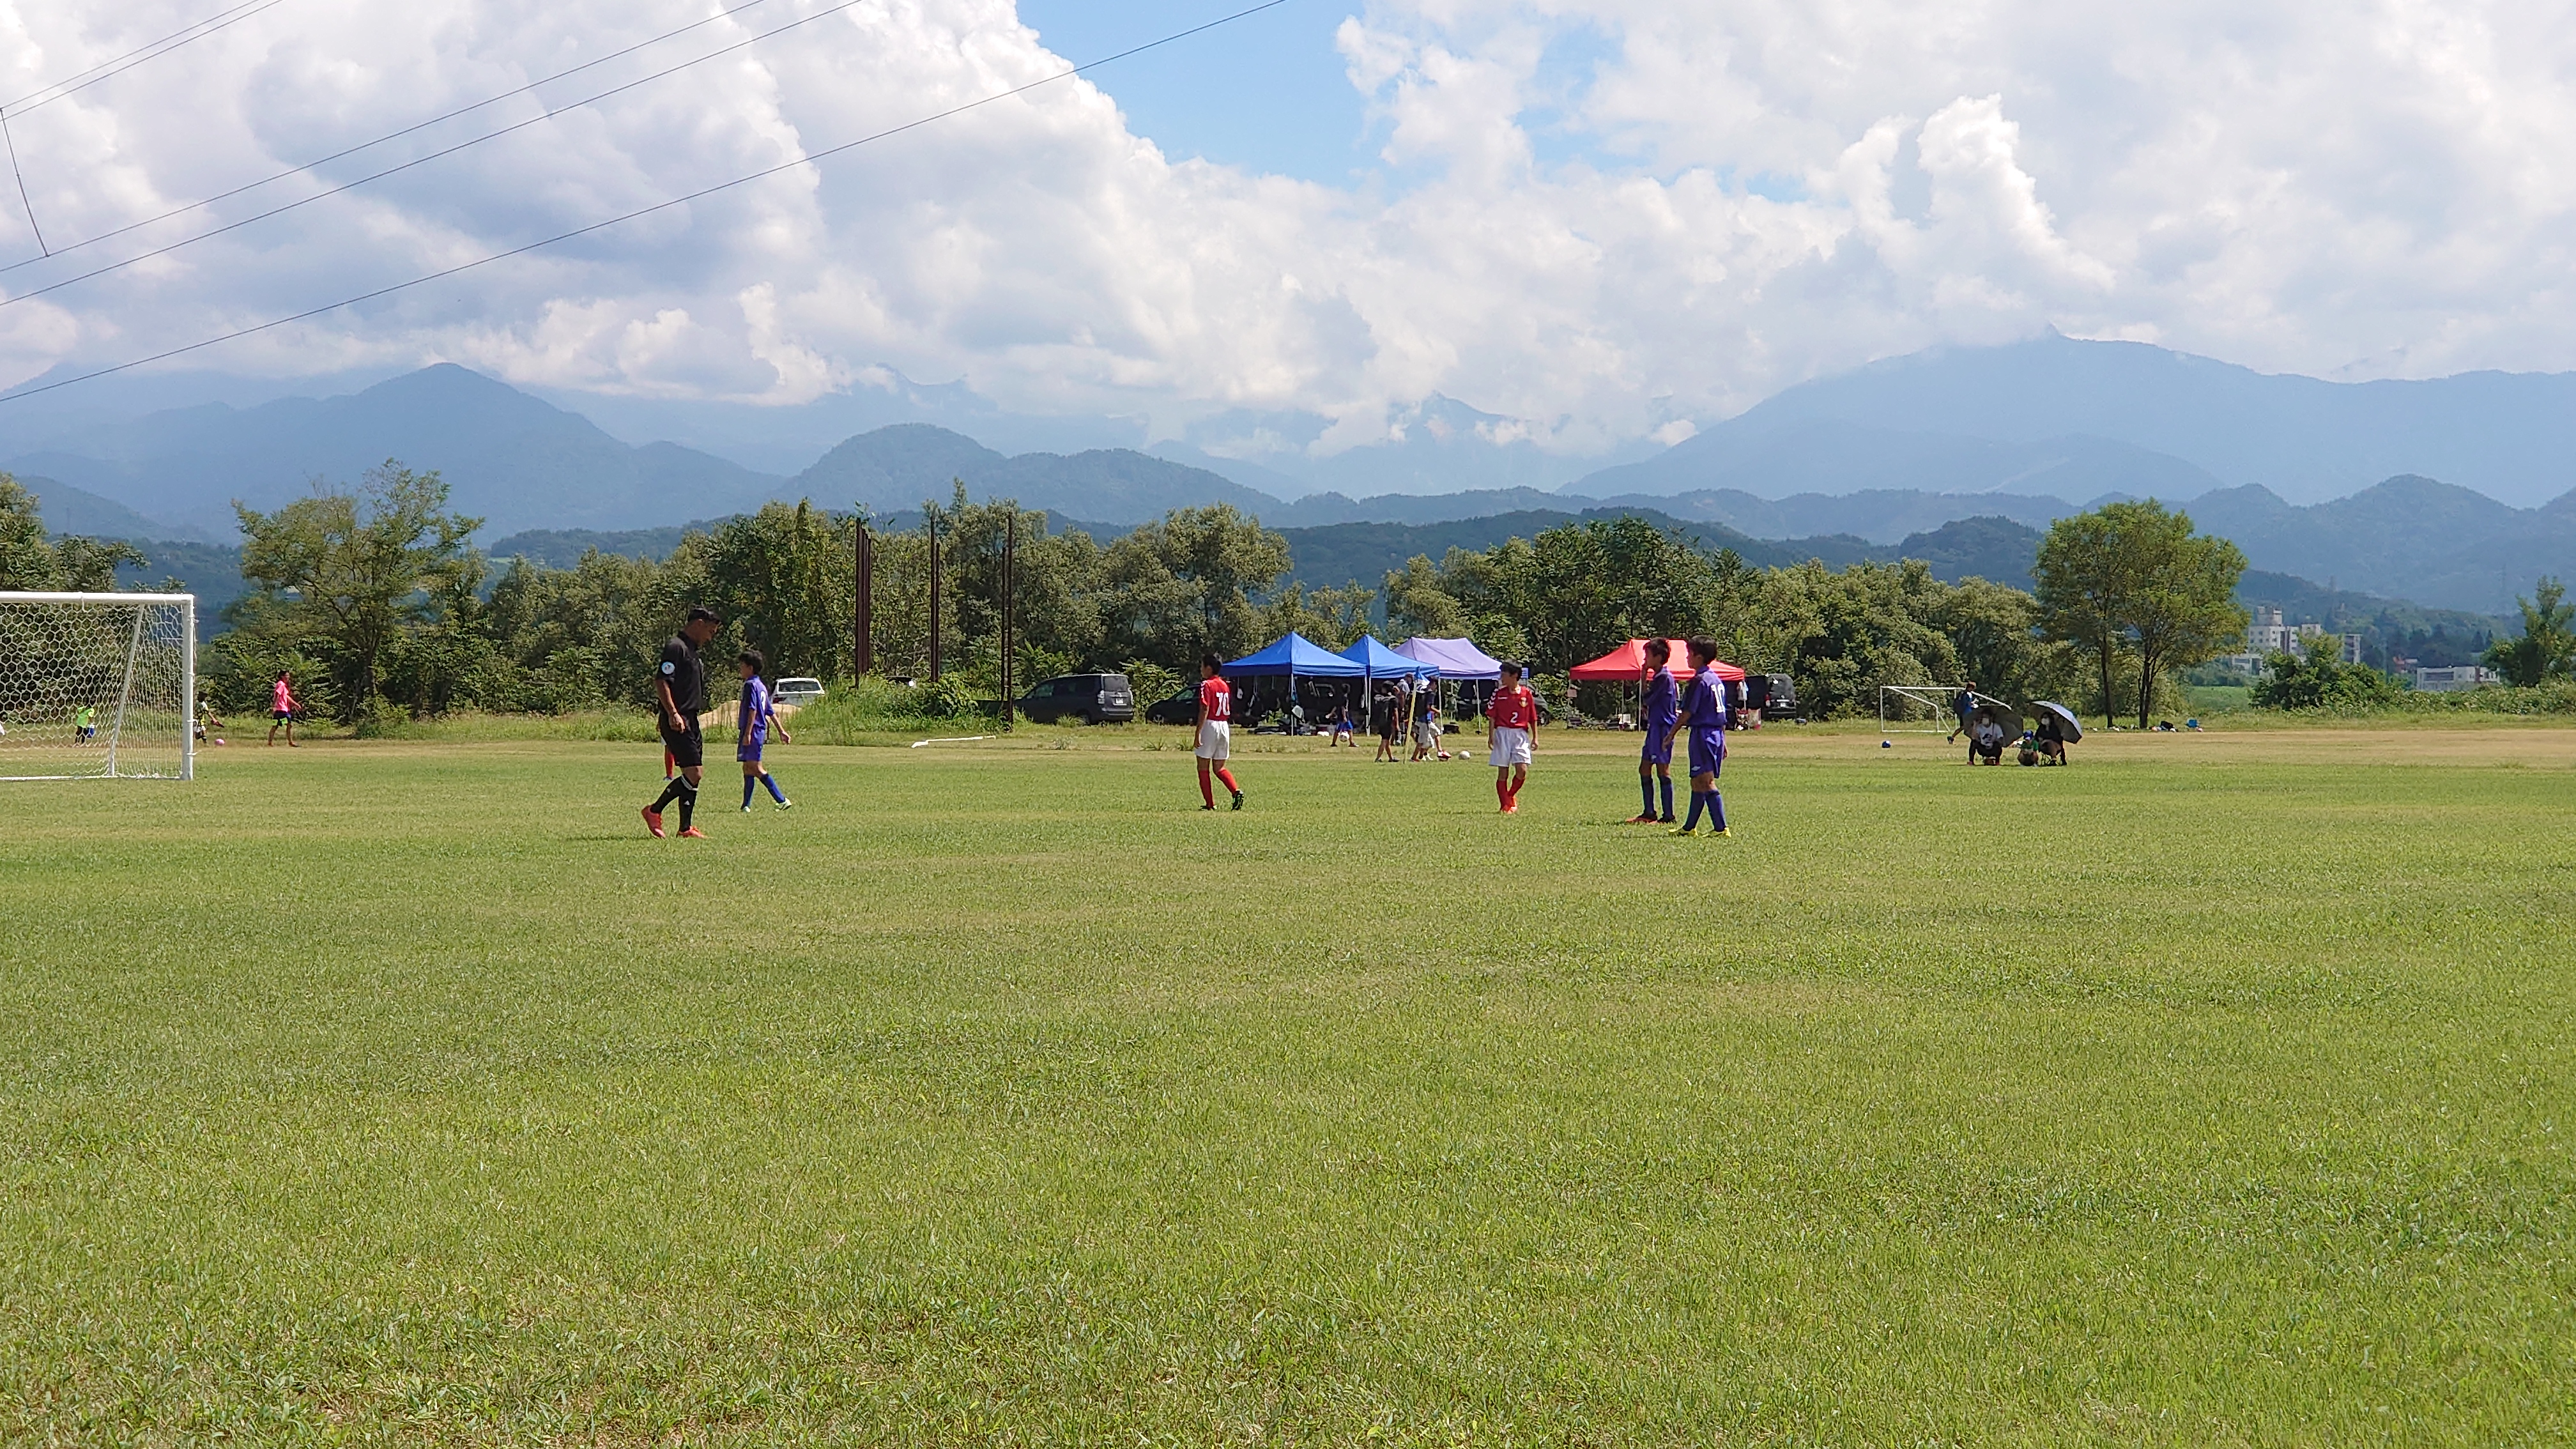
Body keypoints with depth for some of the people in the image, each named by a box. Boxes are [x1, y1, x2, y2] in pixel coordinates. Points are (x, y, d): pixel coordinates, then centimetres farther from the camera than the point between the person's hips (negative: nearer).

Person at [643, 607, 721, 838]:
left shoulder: (693, 652, 20)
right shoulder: (676, 647, -11)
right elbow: (661, 682, -19)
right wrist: (673, 714, -26)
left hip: (690, 721, 10)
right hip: (677, 721, -10)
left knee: (695, 774, 8)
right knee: (693, 773, -14)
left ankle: (686, 828, 11)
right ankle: (654, 811, -1)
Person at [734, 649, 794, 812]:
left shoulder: (750, 685, -10)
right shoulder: (761, 686, 18)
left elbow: (752, 710, -19)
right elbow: (771, 711, 21)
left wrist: (747, 733, -21)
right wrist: (782, 731, 23)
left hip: (752, 732, -10)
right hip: (760, 732, 10)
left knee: (755, 767, -12)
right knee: (748, 768, 11)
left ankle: (782, 800, -18)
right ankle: (746, 806, 12)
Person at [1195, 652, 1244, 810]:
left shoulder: (1207, 685, -10)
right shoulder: (1225, 685, 12)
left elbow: (1204, 710, -18)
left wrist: (1198, 733, -19)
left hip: (1210, 725, -7)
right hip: (1225, 726, 7)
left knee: (1203, 767, 5)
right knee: (1219, 768, 14)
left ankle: (1210, 803, 4)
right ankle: (1236, 791, -10)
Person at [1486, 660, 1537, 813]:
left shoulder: (1526, 693, 4)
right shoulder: (1499, 692, 4)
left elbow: (1533, 718, 10)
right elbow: (1491, 716, 4)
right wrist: (1491, 736, -4)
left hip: (1520, 734, 0)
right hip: (1502, 733, 0)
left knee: (1522, 770, -12)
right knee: (1503, 773, -1)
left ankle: (1511, 795, 14)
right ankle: (1506, 805, 7)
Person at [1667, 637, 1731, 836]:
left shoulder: (1699, 680, -13)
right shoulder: (1716, 680, 15)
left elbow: (1687, 712, -14)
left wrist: (1672, 734, -5)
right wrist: (1722, 741, 23)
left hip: (1702, 734, -9)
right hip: (1717, 734, 9)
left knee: (1706, 783, -8)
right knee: (1697, 783, 15)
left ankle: (1721, 828, -13)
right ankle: (1689, 827, 22)